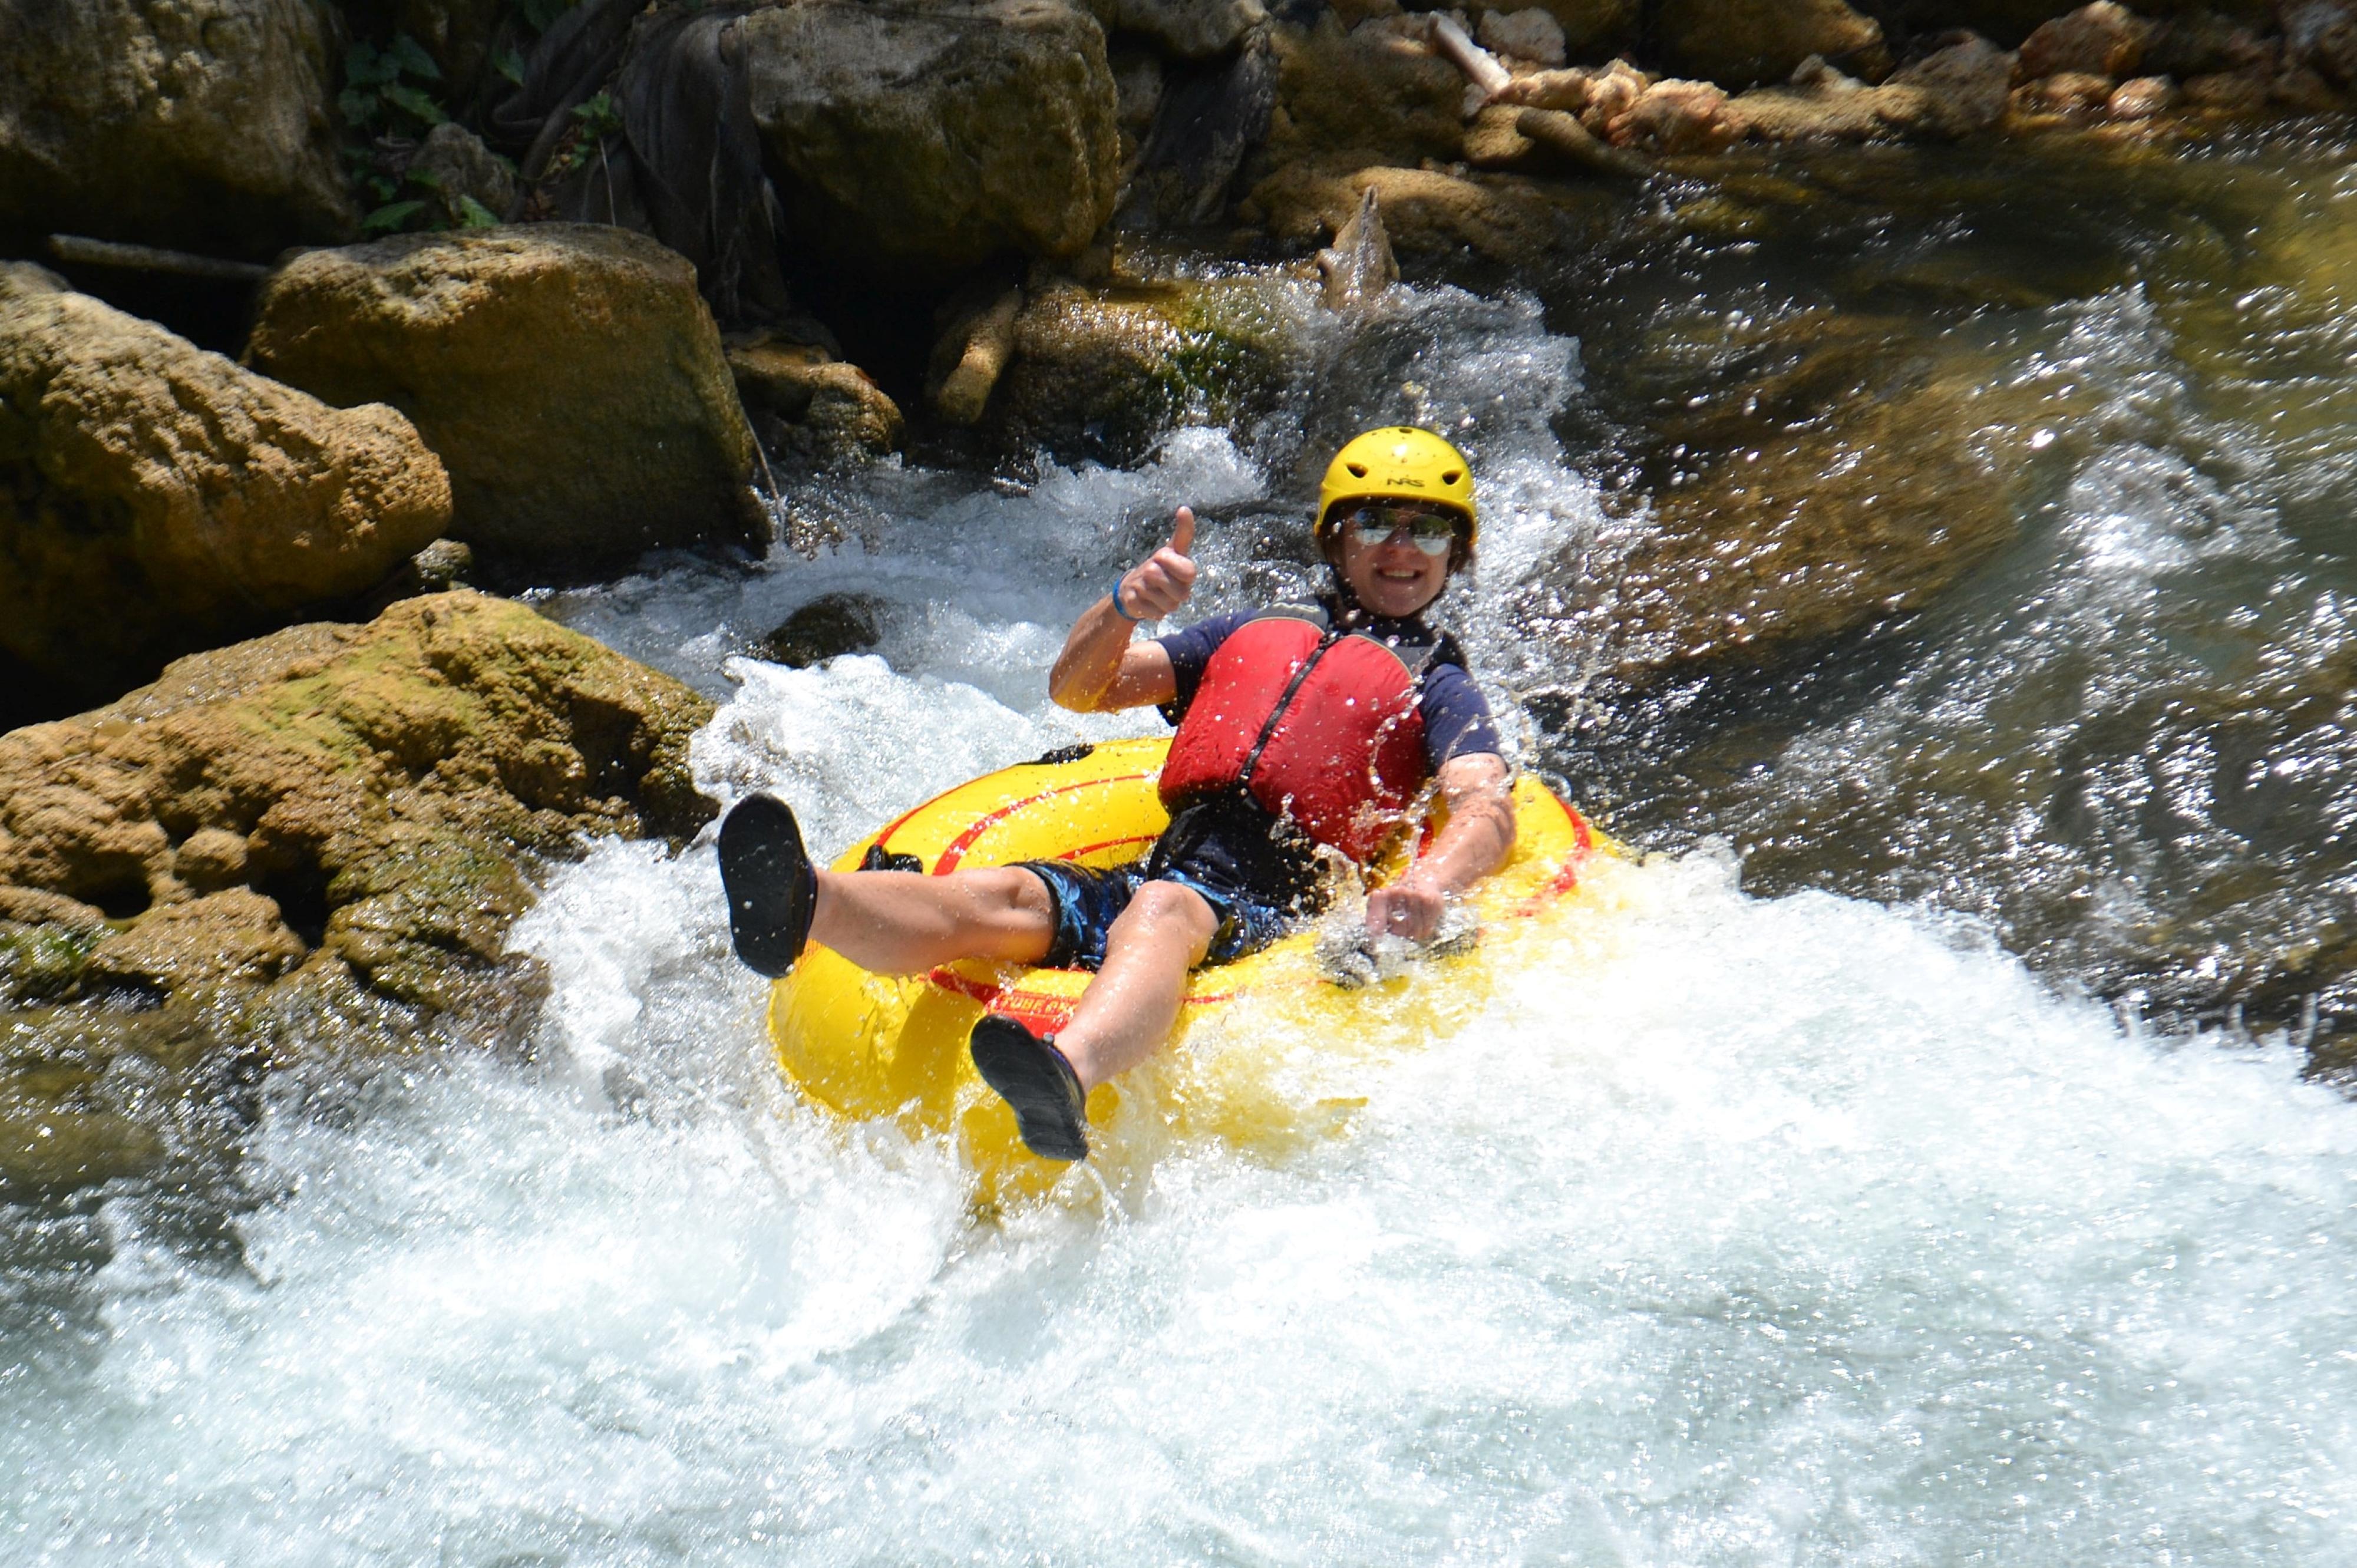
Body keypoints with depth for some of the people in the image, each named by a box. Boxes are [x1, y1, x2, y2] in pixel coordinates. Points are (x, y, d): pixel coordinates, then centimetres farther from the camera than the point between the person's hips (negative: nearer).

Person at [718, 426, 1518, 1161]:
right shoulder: (1248, 633, 30)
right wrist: (1123, 604, -2)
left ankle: (1067, 1074, -69)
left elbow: (1489, 809, -1)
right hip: (1130, 881, 4)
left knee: (1163, 910, -38)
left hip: (1265, 911, -4)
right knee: (1000, 895, -27)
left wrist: (1431, 882, -25)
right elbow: (1076, 690, 20)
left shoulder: (1437, 686, 19)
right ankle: (806, 905, -56)